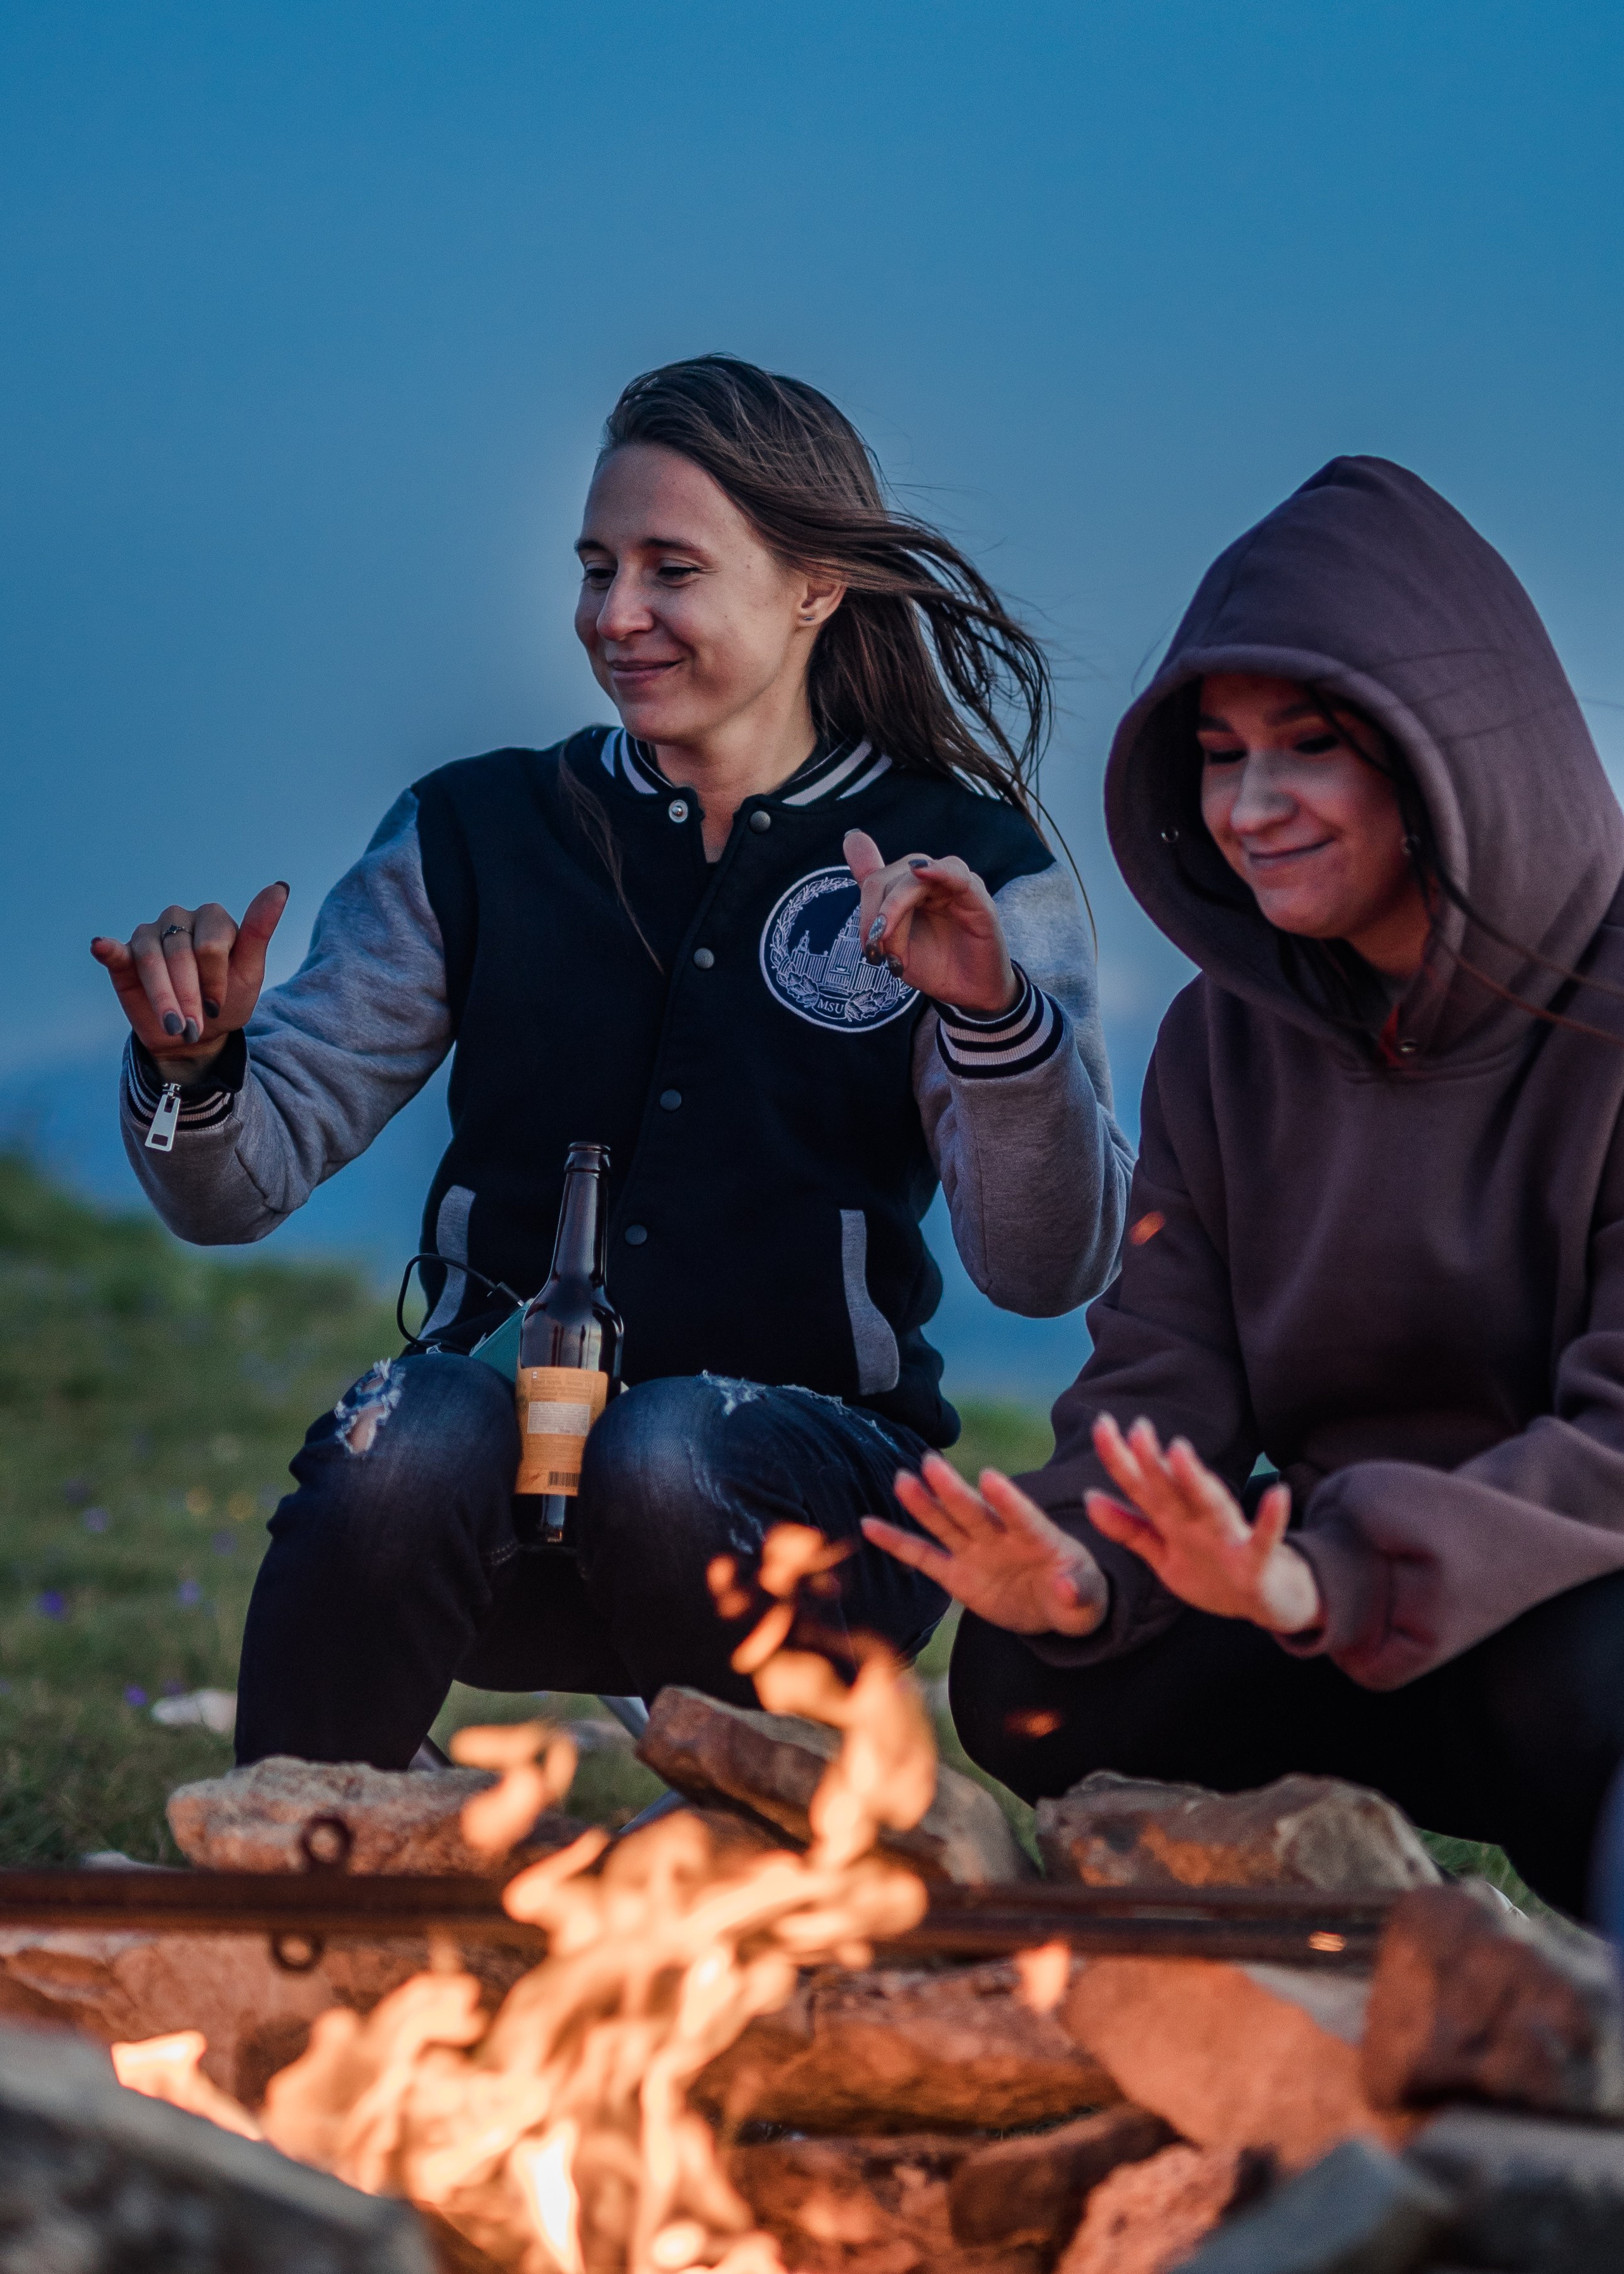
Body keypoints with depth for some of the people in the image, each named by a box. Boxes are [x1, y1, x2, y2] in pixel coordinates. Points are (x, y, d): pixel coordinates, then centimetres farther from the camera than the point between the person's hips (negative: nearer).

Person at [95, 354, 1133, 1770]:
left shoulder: (967, 871, 5)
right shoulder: (476, 834, 11)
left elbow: (1047, 1270, -8)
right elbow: (241, 1185, 7)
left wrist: (996, 1015, -25)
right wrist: (193, 1064, -16)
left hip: (808, 1479, -1)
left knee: (666, 1455, -34)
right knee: (411, 1446, -32)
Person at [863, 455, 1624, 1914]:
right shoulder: (1226, 1041, 8)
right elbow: (1164, 1386, 1)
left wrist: (1326, 1584, -37)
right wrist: (1076, 1571, -24)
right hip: (1356, 1619, 5)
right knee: (1029, 1682, -19)